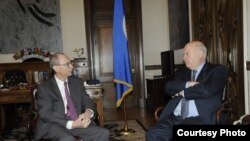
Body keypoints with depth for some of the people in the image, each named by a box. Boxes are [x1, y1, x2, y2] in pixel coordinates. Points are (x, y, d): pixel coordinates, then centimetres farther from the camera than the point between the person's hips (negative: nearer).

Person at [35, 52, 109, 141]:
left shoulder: (77, 82, 10)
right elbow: (45, 114, -13)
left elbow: (87, 100, 10)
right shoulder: (44, 88, -4)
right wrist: (71, 124, -24)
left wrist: (88, 112, -16)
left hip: (77, 121, 5)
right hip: (55, 125, -4)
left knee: (103, 133, -17)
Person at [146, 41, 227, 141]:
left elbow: (207, 90, -13)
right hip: (174, 118, 5)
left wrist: (183, 92, 0)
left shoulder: (217, 70, 6)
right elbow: (168, 87, 7)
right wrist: (187, 84, -8)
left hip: (199, 119, -4)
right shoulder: (181, 72, 22)